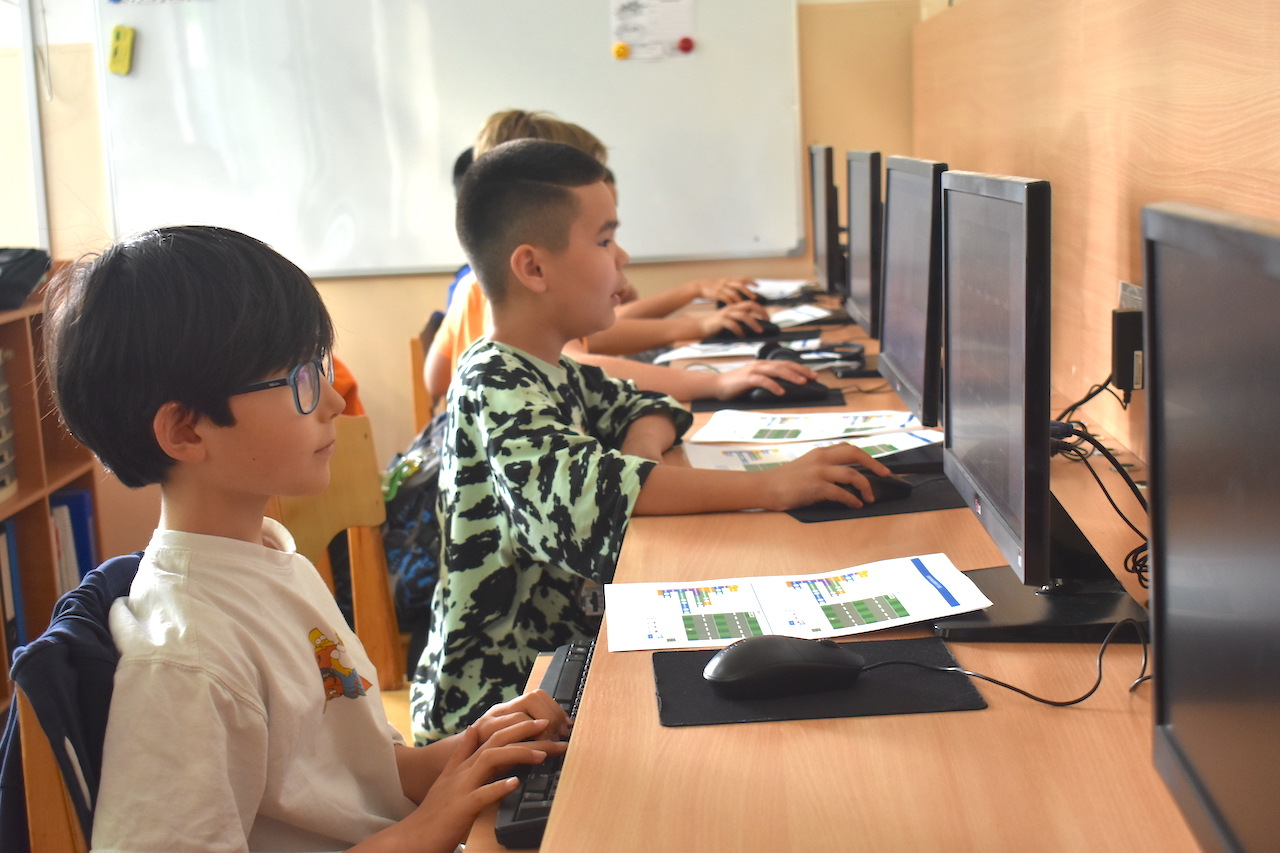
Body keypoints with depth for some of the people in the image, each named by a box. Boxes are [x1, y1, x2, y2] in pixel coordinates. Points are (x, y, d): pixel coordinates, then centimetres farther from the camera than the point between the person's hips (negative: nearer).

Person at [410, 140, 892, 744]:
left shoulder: (557, 375, 9)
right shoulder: (493, 385, -18)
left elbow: (645, 407, 21)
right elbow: (580, 489, -34)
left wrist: (640, 456, -4)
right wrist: (770, 487, -34)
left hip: (555, 656, 8)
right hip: (495, 695, -8)